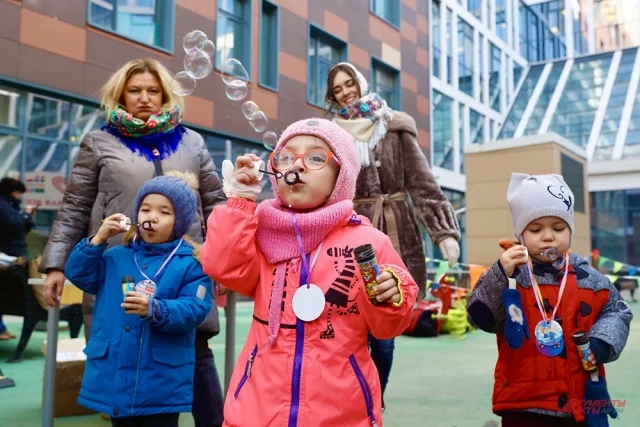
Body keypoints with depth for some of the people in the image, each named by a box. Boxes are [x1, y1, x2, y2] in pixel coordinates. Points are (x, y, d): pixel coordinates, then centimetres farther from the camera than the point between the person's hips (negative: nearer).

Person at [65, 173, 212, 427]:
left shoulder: (191, 263, -6)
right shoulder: (117, 257, 10)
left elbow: (195, 309, -15)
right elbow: (77, 274, 8)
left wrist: (154, 310, -30)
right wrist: (98, 239, -3)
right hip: (115, 376, 4)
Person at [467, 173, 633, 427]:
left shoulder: (588, 278, 4)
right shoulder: (510, 274, -7)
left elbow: (616, 311, 14)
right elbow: (482, 317, -16)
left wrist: (602, 341, -4)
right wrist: (501, 274, -28)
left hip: (583, 402, 4)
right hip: (523, 404, -3)